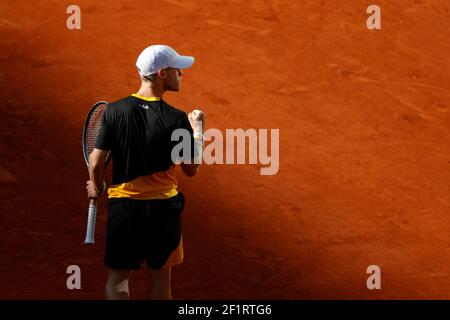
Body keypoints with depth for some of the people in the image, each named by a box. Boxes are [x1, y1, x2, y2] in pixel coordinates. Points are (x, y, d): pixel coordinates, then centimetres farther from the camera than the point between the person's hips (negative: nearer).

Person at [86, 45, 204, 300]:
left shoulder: (114, 111, -9)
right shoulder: (176, 120, -13)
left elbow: (96, 162, -7)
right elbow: (191, 169, -2)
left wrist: (96, 187, 14)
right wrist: (198, 129, 12)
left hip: (123, 205, 1)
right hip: (163, 207, -1)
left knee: (118, 277, 10)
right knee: (160, 276, 16)